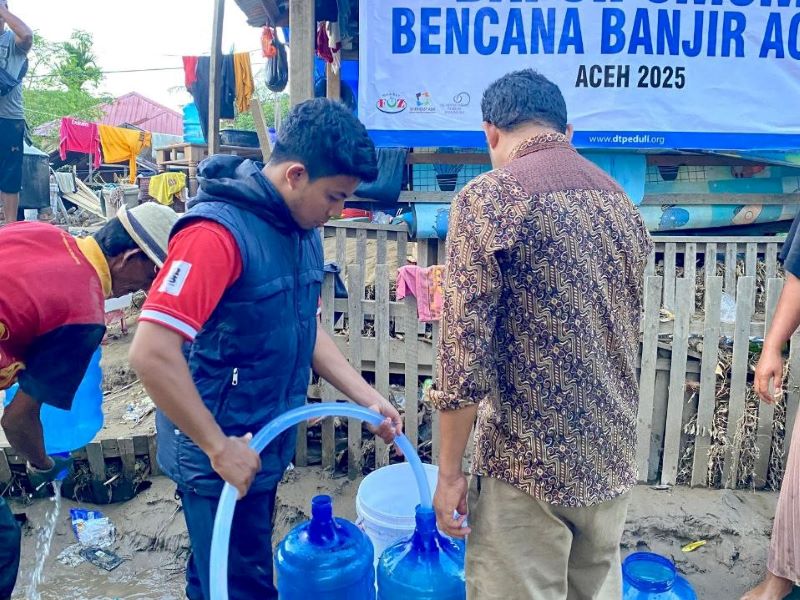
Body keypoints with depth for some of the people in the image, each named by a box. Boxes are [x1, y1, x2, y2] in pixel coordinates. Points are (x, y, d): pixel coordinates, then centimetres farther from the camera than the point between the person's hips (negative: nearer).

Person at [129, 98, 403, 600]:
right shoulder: (219, 231, -24)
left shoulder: (303, 229, 3)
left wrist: (367, 398, 3)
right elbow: (152, 352, -29)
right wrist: (220, 448, -22)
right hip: (222, 455, -7)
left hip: (268, 444, 7)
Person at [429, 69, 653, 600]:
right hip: (614, 459, 7)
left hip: (528, 463, -7)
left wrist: (449, 471, -8)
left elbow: (464, 351, -18)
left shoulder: (489, 196, -13)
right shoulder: (621, 203, 9)